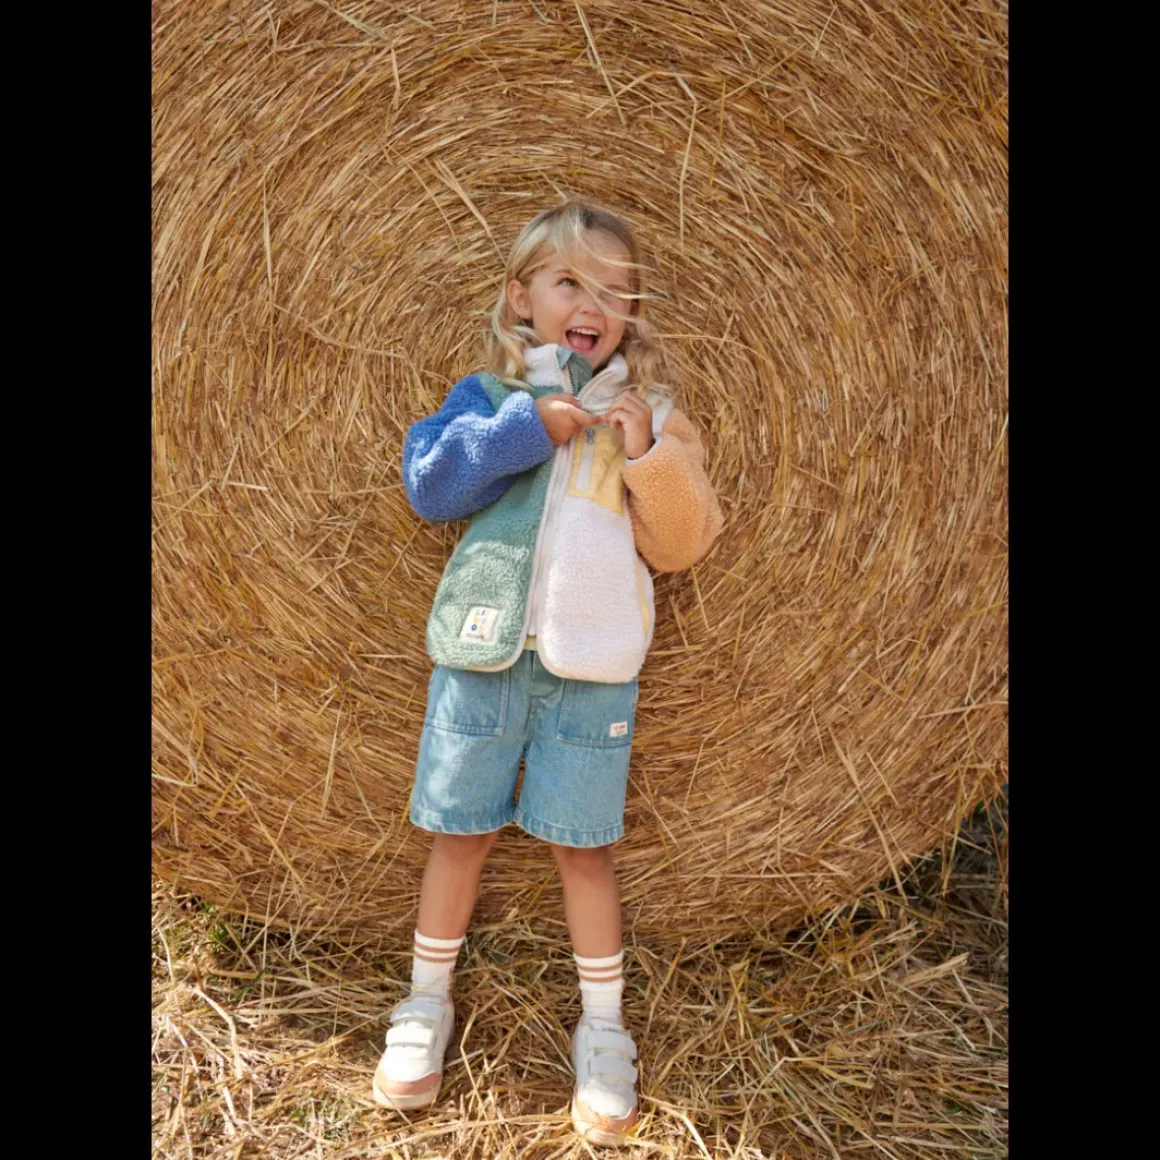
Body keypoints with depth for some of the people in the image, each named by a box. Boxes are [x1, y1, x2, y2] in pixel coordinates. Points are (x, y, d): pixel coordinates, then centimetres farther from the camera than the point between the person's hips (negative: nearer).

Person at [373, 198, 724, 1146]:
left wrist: (648, 456, -16)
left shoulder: (651, 414, 5)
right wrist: (526, 426, -16)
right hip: (484, 650, 1)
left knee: (584, 846, 8)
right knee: (461, 834, 10)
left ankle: (604, 1029, 27)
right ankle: (428, 1005, 31)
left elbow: (682, 546, 0)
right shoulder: (489, 396, 5)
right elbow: (428, 487, -9)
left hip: (593, 667, 0)